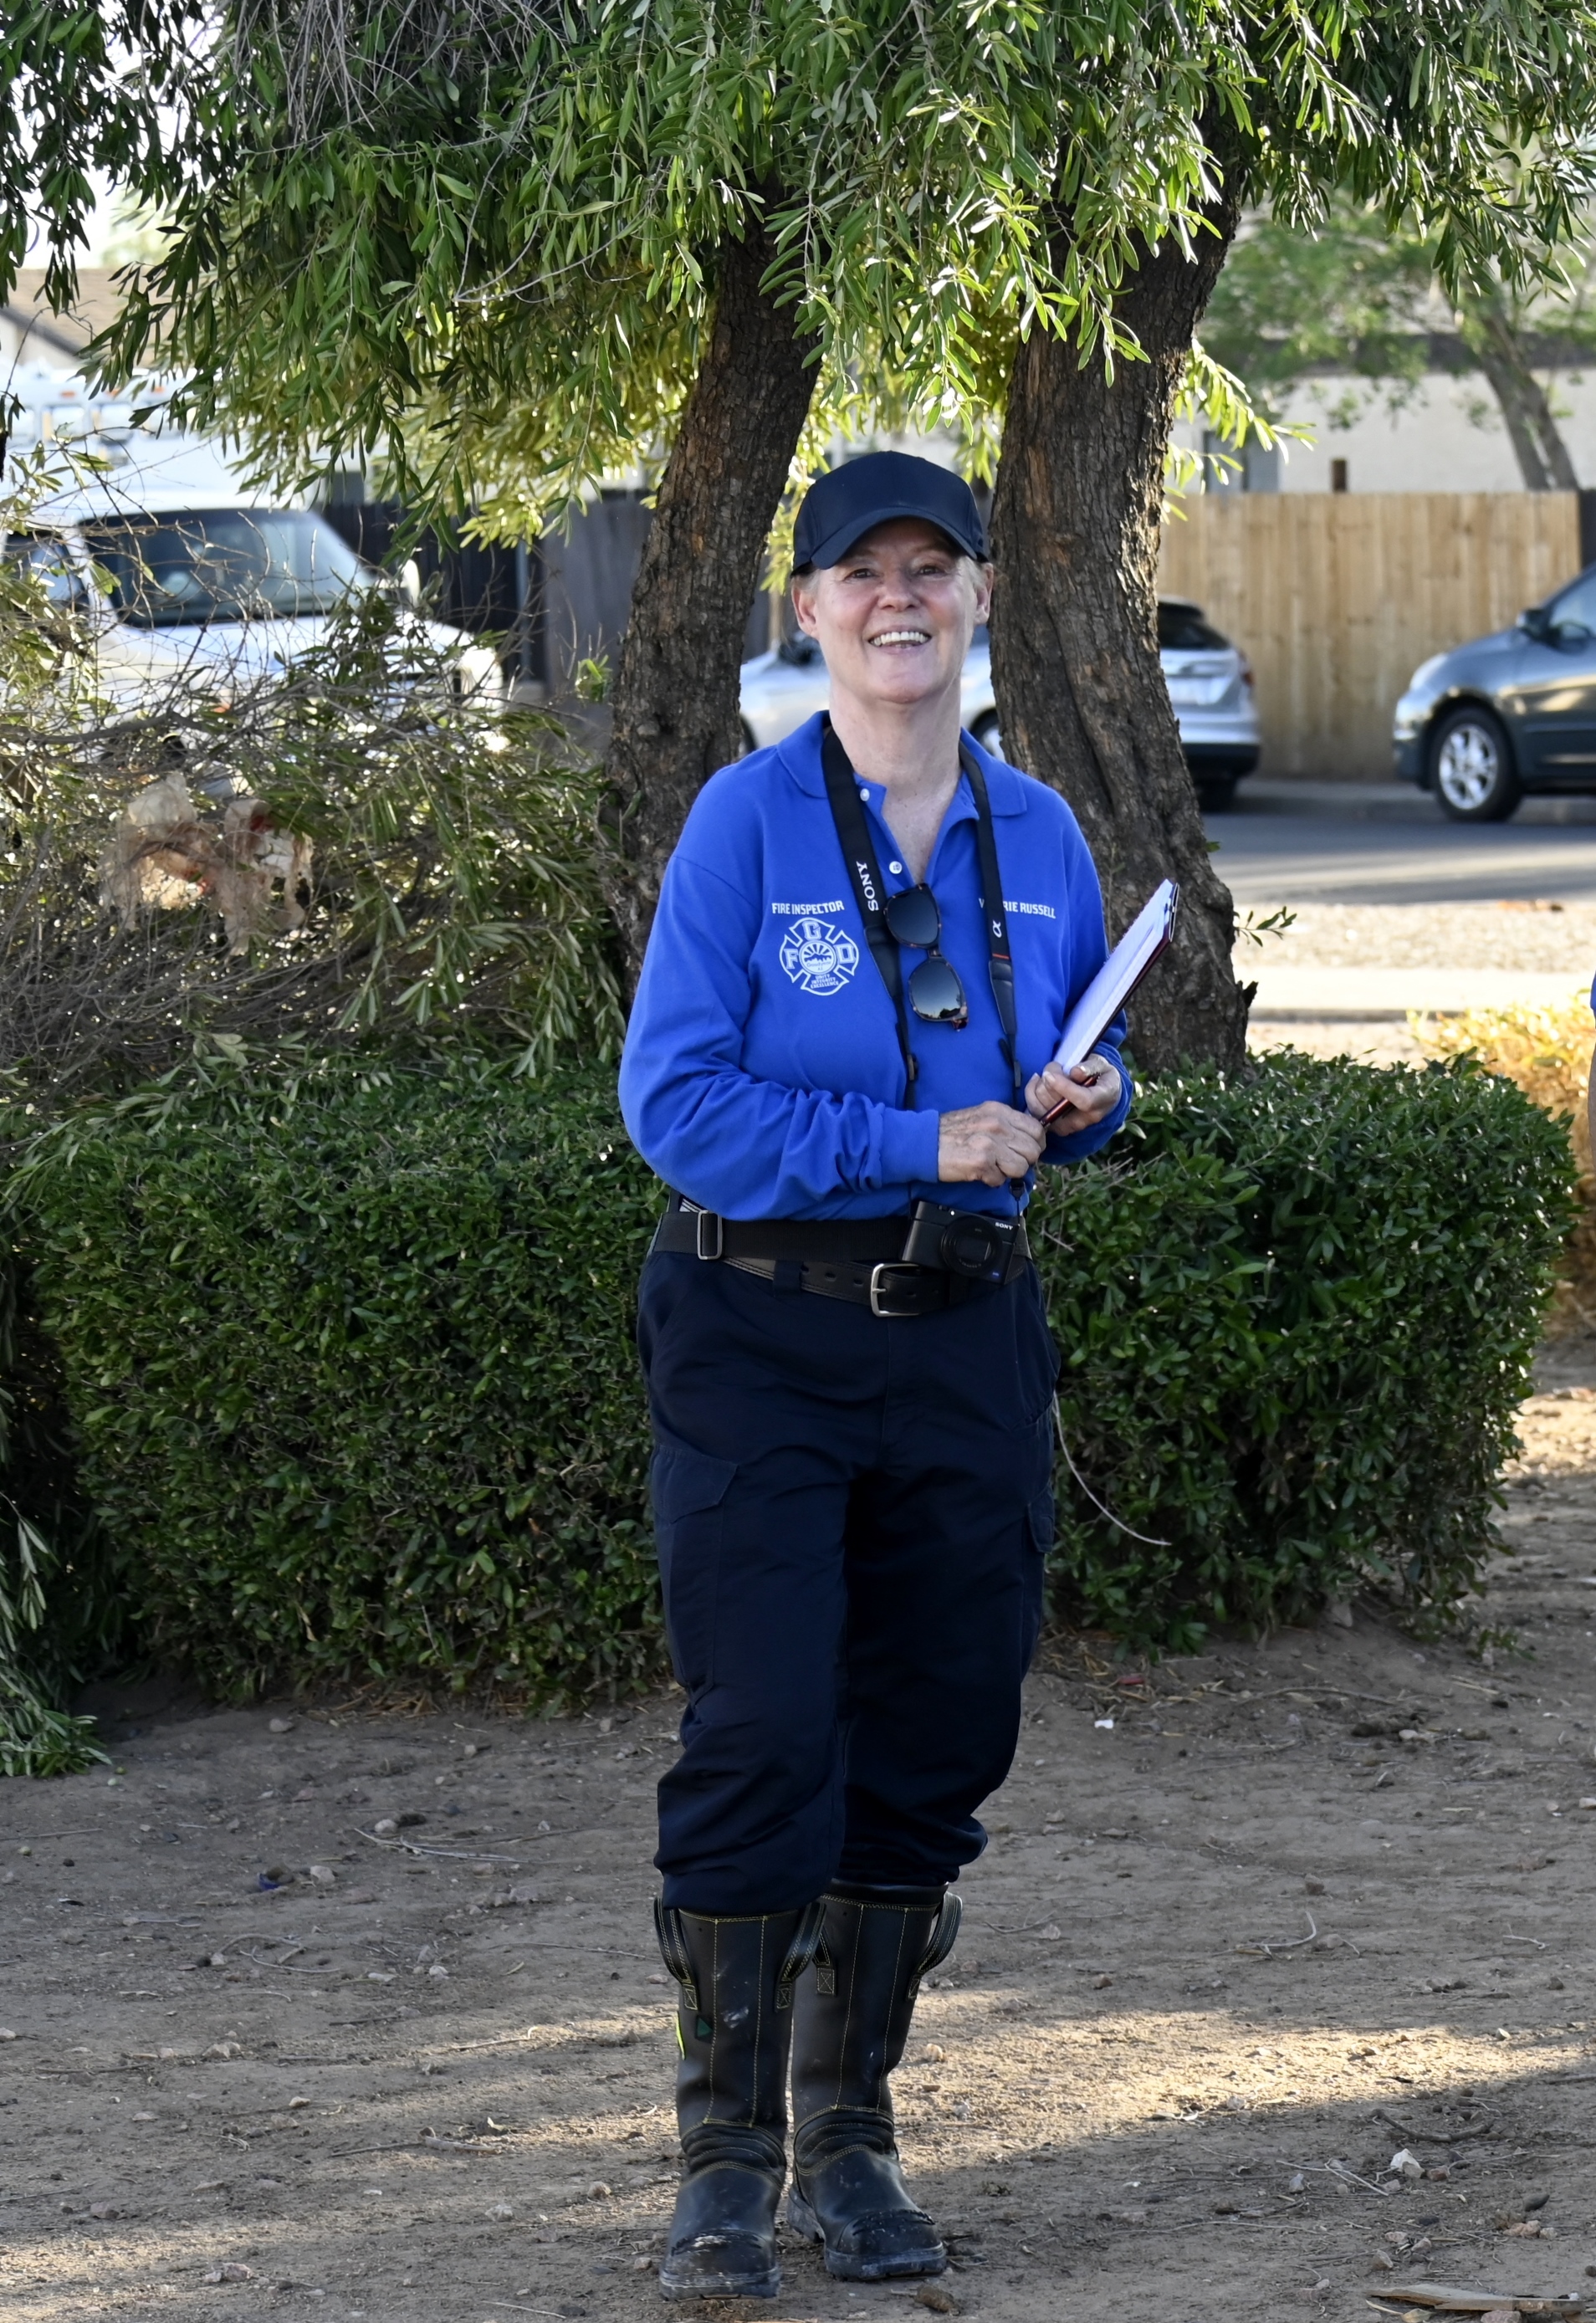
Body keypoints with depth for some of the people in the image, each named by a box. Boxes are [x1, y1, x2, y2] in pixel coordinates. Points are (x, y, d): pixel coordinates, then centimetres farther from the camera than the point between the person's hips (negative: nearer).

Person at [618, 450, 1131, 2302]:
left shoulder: (1037, 838, 9)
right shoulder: (748, 823, -6)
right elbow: (672, 1094, -12)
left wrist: (1086, 1104, -3)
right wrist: (918, 1142, -17)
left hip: (964, 1338, 5)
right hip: (761, 1333, -5)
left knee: (931, 1739, 7)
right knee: (762, 1735, -9)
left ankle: (850, 2134, 19)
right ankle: (726, 2161, 0)